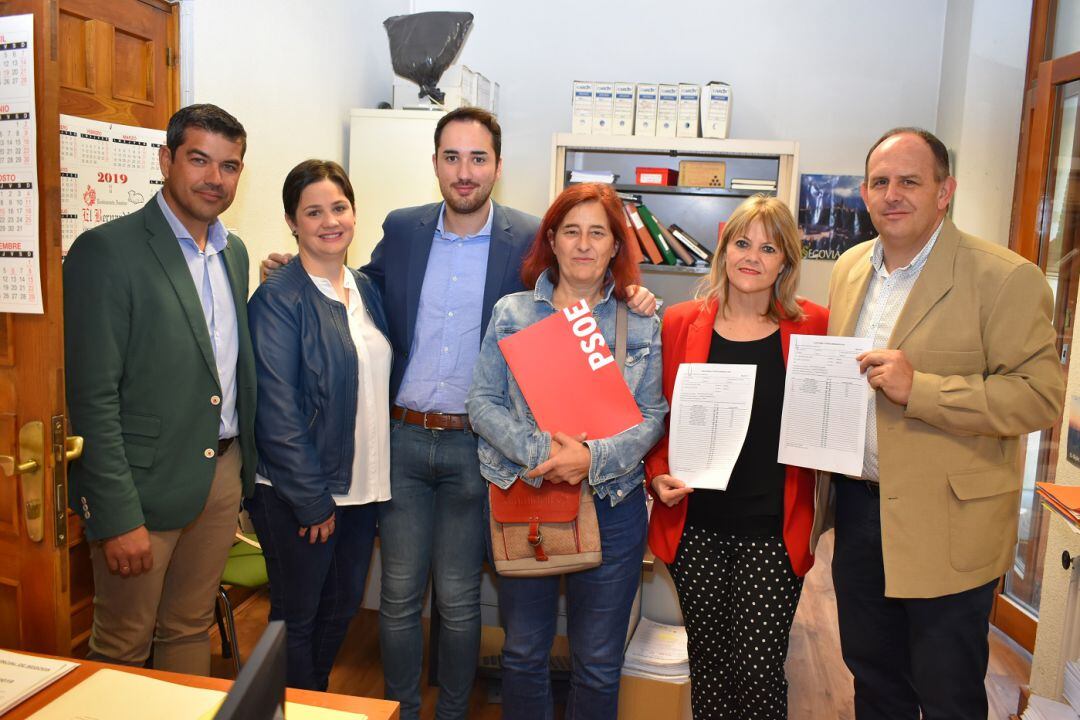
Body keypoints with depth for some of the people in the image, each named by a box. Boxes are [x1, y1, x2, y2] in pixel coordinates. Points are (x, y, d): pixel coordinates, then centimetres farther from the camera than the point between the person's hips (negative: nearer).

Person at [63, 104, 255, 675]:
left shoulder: (234, 251, 9)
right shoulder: (106, 250, -13)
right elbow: (92, 396, -16)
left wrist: (243, 465, 9)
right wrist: (118, 517, -18)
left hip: (223, 472, 6)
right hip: (145, 482, -6)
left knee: (191, 631, 20)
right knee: (123, 648, 11)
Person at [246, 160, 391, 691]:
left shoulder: (366, 290, 7)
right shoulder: (279, 299, -14)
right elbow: (278, 413, -16)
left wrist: (377, 477, 8)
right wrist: (313, 501, -15)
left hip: (361, 484, 7)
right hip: (297, 491, -6)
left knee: (342, 608, 20)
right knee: (297, 616, 11)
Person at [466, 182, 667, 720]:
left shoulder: (642, 324, 2)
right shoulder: (511, 313, 2)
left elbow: (653, 416, -2)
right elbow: (482, 402, -3)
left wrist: (593, 458, -19)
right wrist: (540, 452, -19)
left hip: (611, 505, 0)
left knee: (599, 664, 12)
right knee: (523, 653, 16)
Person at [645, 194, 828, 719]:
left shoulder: (812, 326, 1)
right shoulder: (681, 323, 3)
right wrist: (659, 475, -6)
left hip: (773, 530, -1)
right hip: (696, 524, 1)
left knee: (759, 667, 2)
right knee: (708, 659, 14)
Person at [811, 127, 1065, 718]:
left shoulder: (1005, 278, -13)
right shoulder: (849, 269, 7)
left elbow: (1041, 395, -18)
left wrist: (918, 388, -26)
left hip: (945, 527, -5)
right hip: (858, 507, 6)